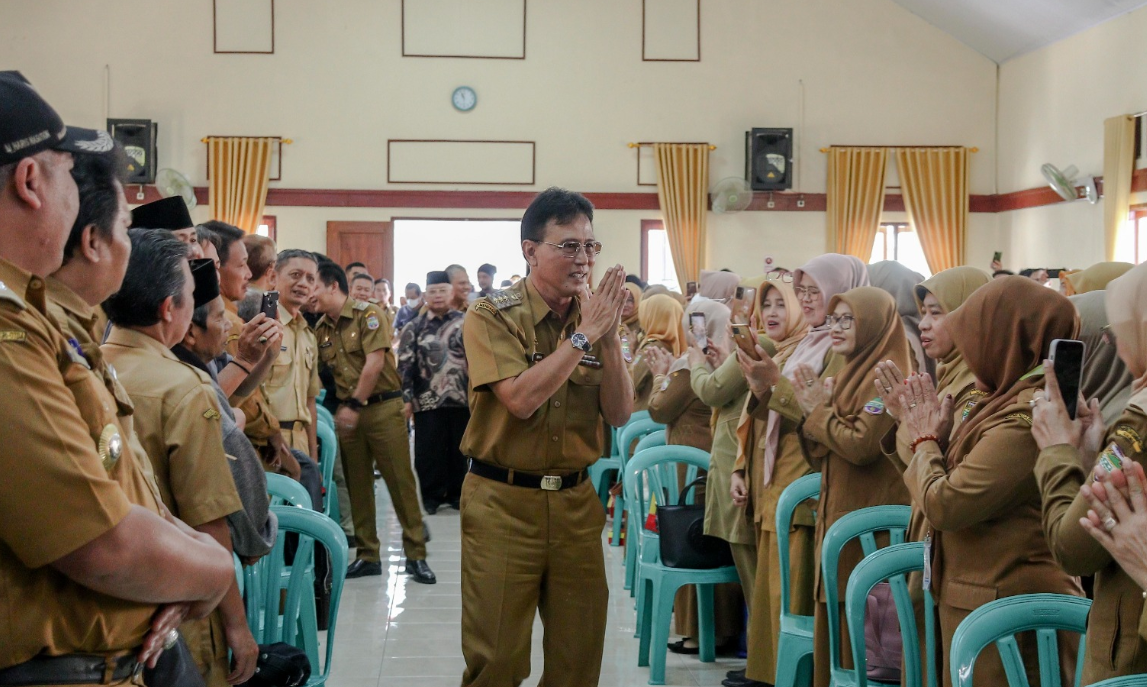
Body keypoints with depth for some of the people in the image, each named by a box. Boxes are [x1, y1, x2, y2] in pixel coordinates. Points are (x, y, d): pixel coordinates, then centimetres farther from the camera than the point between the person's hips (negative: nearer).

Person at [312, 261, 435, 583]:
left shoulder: (368, 314, -8)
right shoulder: (321, 329, 10)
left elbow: (375, 363, -14)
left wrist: (355, 405, -14)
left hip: (383, 407, -6)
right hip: (347, 411, 6)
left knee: (400, 481, -3)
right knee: (357, 485, 8)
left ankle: (416, 555, 3)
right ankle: (367, 555, 18)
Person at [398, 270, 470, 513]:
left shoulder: (464, 324, 5)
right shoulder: (414, 327, 5)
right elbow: (405, 365, 2)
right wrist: (406, 398, -5)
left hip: (460, 399, 1)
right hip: (427, 401, 0)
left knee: (458, 448, 7)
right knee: (428, 451, 2)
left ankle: (456, 493, 20)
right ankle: (432, 495, 14)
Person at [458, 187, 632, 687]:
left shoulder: (594, 316, 6)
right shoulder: (491, 317, -7)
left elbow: (620, 415, 1)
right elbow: (521, 398, -21)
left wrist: (609, 339, -12)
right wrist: (583, 335, -17)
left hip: (576, 501, 4)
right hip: (504, 500, -4)